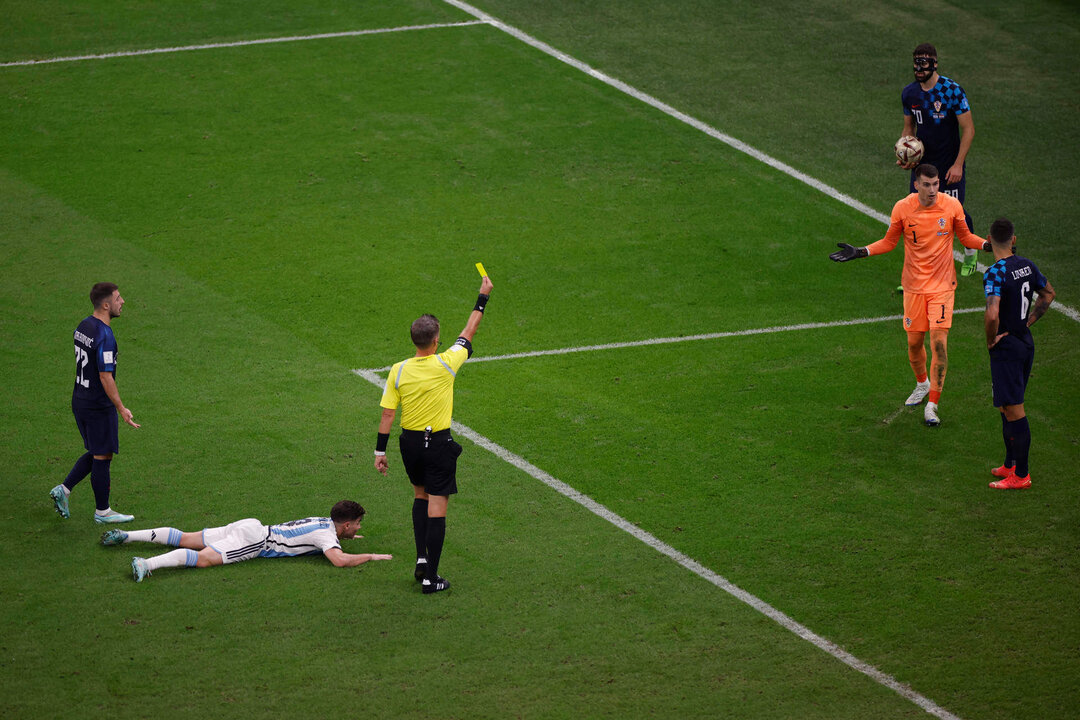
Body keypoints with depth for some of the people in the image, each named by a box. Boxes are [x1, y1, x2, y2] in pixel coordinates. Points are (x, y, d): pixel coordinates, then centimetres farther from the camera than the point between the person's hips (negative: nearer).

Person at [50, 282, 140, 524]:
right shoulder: (104, 336, -23)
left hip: (80, 401, 9)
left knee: (95, 453, 20)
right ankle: (102, 511, 14)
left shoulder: (83, 327, 5)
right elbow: (105, 377, -24)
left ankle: (63, 489, 15)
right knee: (102, 456, 4)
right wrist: (121, 409, -18)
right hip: (99, 405, -9)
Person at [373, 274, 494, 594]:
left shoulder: (398, 371, -9)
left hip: (409, 442, 3)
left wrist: (380, 451, 4)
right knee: (437, 506, 0)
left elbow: (387, 414, -5)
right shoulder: (446, 364, -14)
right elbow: (469, 332, 1)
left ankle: (421, 558, 16)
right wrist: (483, 296, 14)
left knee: (420, 496, 26)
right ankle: (430, 577, -2)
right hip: (439, 443, -3)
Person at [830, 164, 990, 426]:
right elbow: (889, 242, 6)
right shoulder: (902, 209, -8)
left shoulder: (952, 205, -8)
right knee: (914, 342, 8)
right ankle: (922, 384, 40)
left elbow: (965, 237, 8)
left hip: (942, 284, -1)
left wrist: (986, 245, -10)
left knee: (939, 341, -11)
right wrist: (860, 252, -5)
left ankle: (932, 405, -4)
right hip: (914, 285, 1)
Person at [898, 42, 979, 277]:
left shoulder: (952, 90, -15)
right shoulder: (909, 93, 1)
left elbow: (968, 130, -12)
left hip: (949, 166, -4)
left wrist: (958, 164, -17)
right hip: (922, 163, 4)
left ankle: (971, 251, 38)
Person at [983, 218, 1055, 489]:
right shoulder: (1027, 266, 2)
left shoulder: (996, 274, -22)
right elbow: (1048, 294, 19)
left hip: (1007, 348, -8)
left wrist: (991, 340, -16)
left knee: (1014, 411, -2)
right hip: (1026, 344, 8)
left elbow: (993, 315, -34)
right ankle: (1011, 464, 29)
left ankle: (1021, 475, 3)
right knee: (1007, 408, 20)